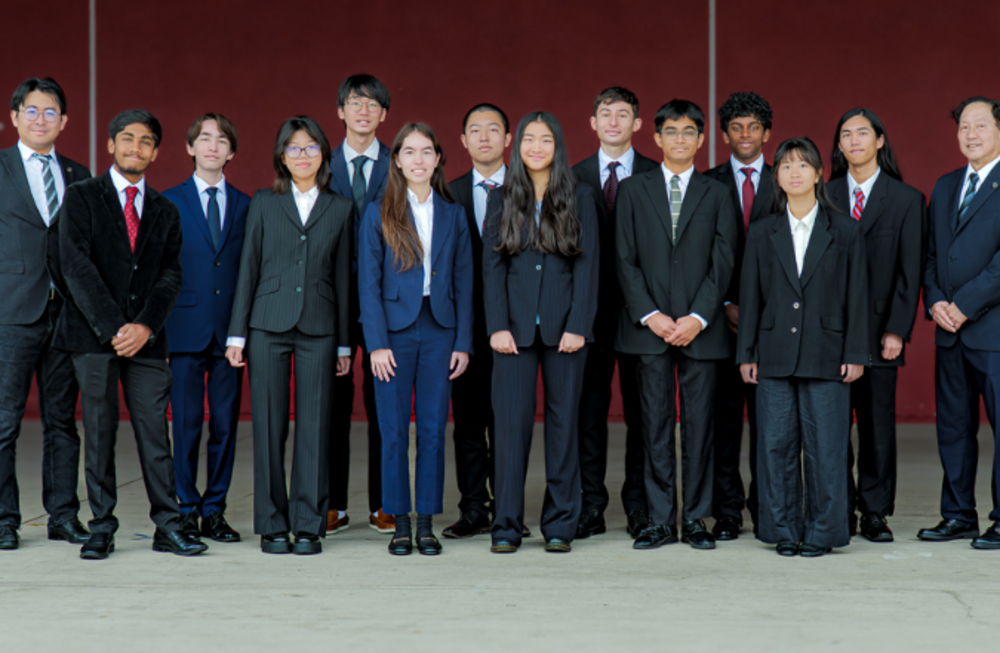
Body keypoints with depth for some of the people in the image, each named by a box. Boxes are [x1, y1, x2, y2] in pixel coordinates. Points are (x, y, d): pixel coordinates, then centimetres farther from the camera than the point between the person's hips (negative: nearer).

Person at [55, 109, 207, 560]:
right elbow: (77, 267, -6)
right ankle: (102, 528, 9)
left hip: (146, 338, 3)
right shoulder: (81, 198, 4)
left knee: (155, 433, 0)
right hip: (94, 336, -2)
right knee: (99, 434, 1)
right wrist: (112, 328, -13)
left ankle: (167, 527, 6)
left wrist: (146, 326, -10)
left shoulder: (165, 211, 15)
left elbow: (171, 275, 6)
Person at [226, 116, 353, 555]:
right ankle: (272, 525, 9)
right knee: (269, 427, 1)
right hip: (269, 325, 0)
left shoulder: (340, 208, 10)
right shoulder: (264, 203, 8)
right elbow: (248, 269, 7)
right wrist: (237, 333, 1)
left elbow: (343, 276, 10)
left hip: (319, 327, 1)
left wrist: (345, 343, 7)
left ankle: (308, 525, 6)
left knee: (315, 427, -1)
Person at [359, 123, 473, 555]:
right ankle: (400, 524, 10)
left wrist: (463, 342, 2)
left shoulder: (453, 216, 9)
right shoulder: (379, 215, 2)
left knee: (433, 430, 3)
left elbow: (463, 282, 9)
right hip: (394, 330, -2)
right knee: (394, 432, 0)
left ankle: (427, 524, 11)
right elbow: (368, 282, -1)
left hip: (439, 330, 2)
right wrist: (377, 343, -10)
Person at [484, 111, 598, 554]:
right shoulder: (502, 200, 8)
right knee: (511, 422, -3)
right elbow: (492, 266, 4)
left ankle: (560, 526, 11)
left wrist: (578, 326, -8)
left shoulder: (579, 197, 5)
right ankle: (506, 526, 4)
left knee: (563, 421, 4)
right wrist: (497, 326, -6)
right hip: (514, 326, 0)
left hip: (563, 326, 0)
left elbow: (587, 264, 0)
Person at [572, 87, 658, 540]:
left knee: (641, 407, 3)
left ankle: (639, 503, 12)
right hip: (590, 306, 1)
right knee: (589, 406, 3)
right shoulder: (574, 178, 9)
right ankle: (591, 505, 10)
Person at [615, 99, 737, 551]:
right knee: (655, 425, 2)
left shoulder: (717, 195, 9)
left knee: (699, 425, 2)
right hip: (648, 327, 0)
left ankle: (695, 519, 11)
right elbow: (626, 260, 3)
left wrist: (696, 318, -10)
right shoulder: (633, 190, 9)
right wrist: (650, 315, -8)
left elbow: (722, 264, 2)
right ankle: (660, 520, 9)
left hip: (700, 327, 0)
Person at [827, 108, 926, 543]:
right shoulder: (824, 197, 8)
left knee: (878, 423, 3)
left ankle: (875, 513, 13)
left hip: (878, 331, -1)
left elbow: (910, 273, 1)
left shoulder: (907, 200, 5)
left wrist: (897, 331, -7)